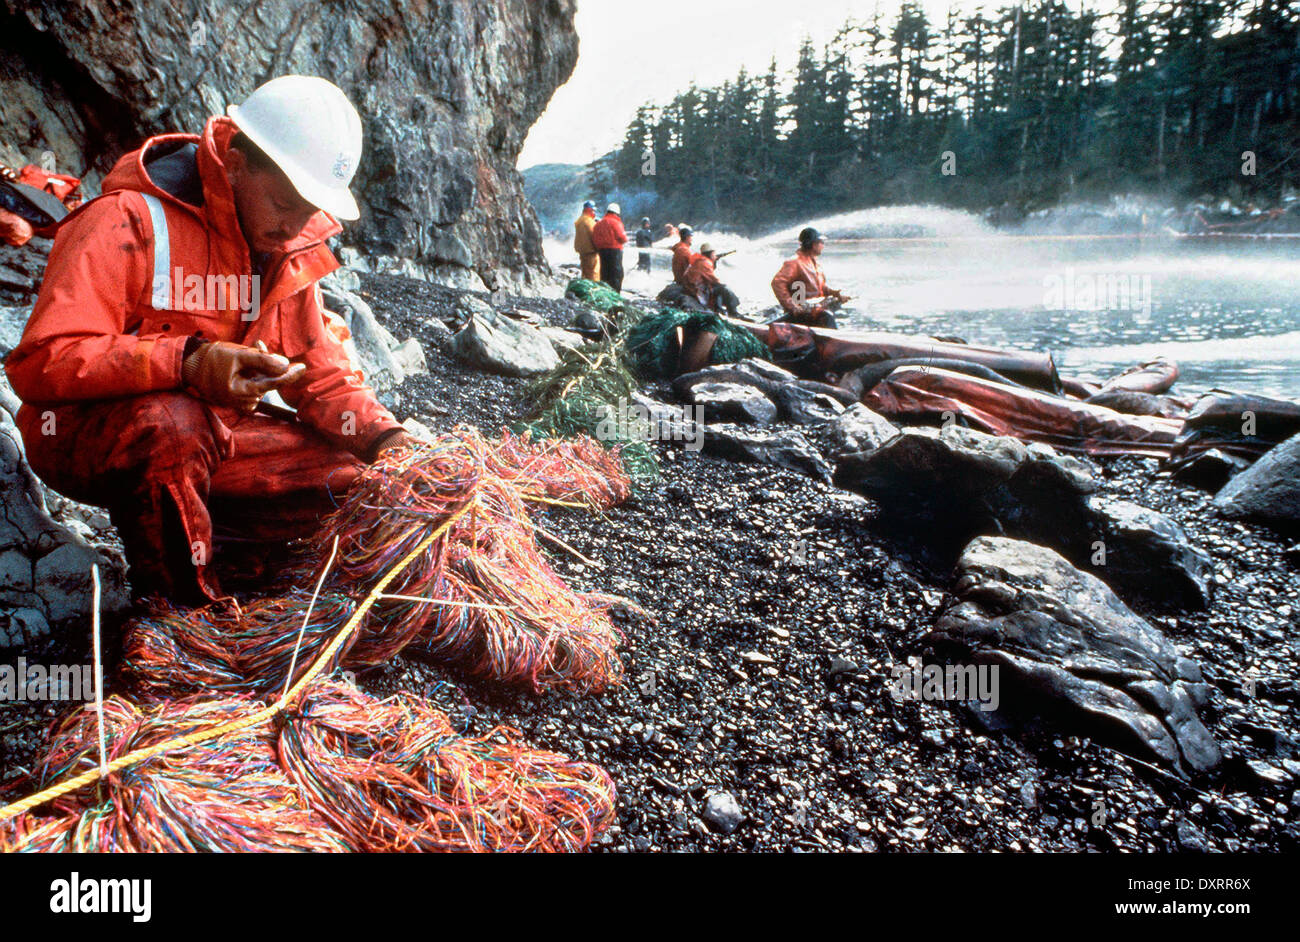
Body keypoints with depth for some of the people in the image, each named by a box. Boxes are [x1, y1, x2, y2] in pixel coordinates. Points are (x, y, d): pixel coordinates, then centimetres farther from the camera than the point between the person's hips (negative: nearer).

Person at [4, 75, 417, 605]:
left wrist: (388, 441, -12)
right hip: (80, 436, -5)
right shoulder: (129, 221, -19)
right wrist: (187, 362, -40)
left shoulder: (288, 245, 3)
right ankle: (182, 611, -17)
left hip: (208, 438, 6)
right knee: (169, 422, -40)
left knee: (357, 477, -11)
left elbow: (317, 367, 6)